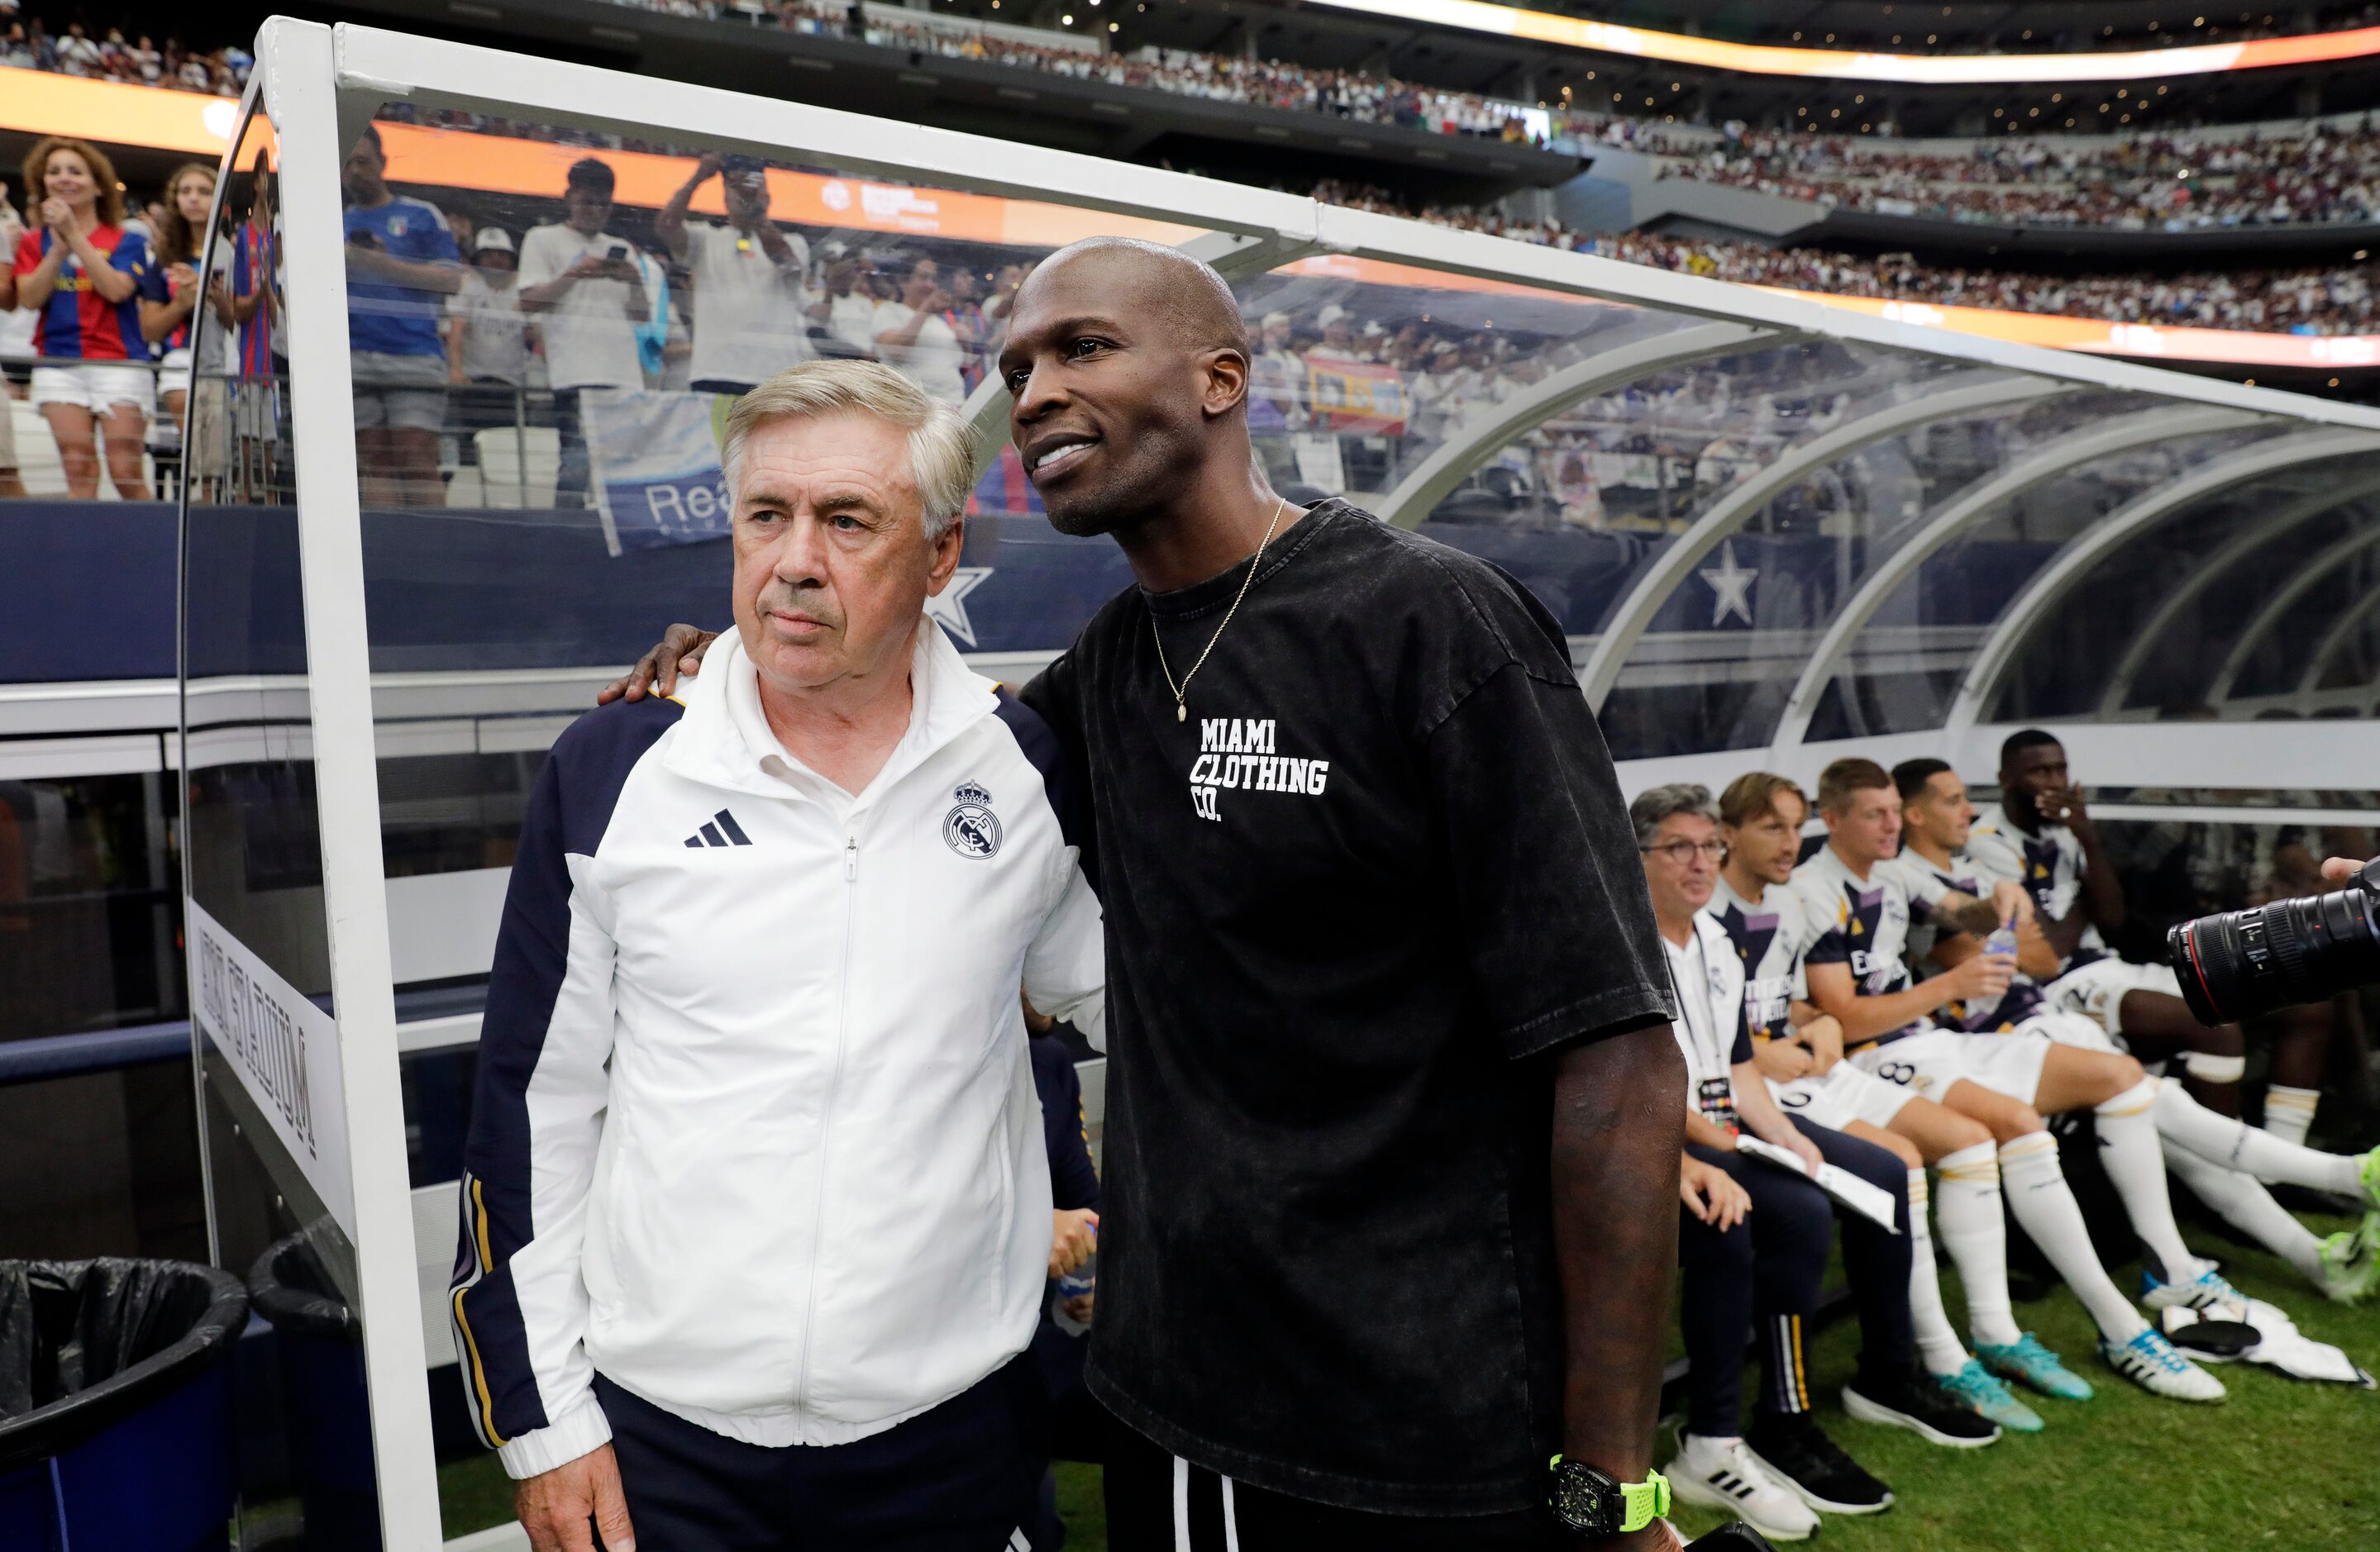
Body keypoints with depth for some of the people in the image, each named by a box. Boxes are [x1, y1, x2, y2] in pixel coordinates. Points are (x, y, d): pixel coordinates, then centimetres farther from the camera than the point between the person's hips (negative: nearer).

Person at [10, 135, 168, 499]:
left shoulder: (127, 242, 8)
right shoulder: (34, 243, 15)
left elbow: (116, 289, -10)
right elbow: (29, 299, 1)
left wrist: (75, 235, -11)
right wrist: (59, 248, -7)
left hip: (120, 363, -2)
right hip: (59, 366, 3)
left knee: (126, 472, -9)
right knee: (79, 471, -6)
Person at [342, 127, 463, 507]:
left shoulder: (423, 216, 11)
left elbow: (452, 279, 0)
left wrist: (384, 264, -8)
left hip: (415, 357, -3)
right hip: (354, 359, 3)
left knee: (419, 462, -10)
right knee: (374, 464, 0)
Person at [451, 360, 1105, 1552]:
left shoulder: (1029, 773, -5)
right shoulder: (612, 773, -5)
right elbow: (535, 1107, 0)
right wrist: (541, 1414, 2)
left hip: (952, 1424, 1)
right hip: (663, 1430, 0)